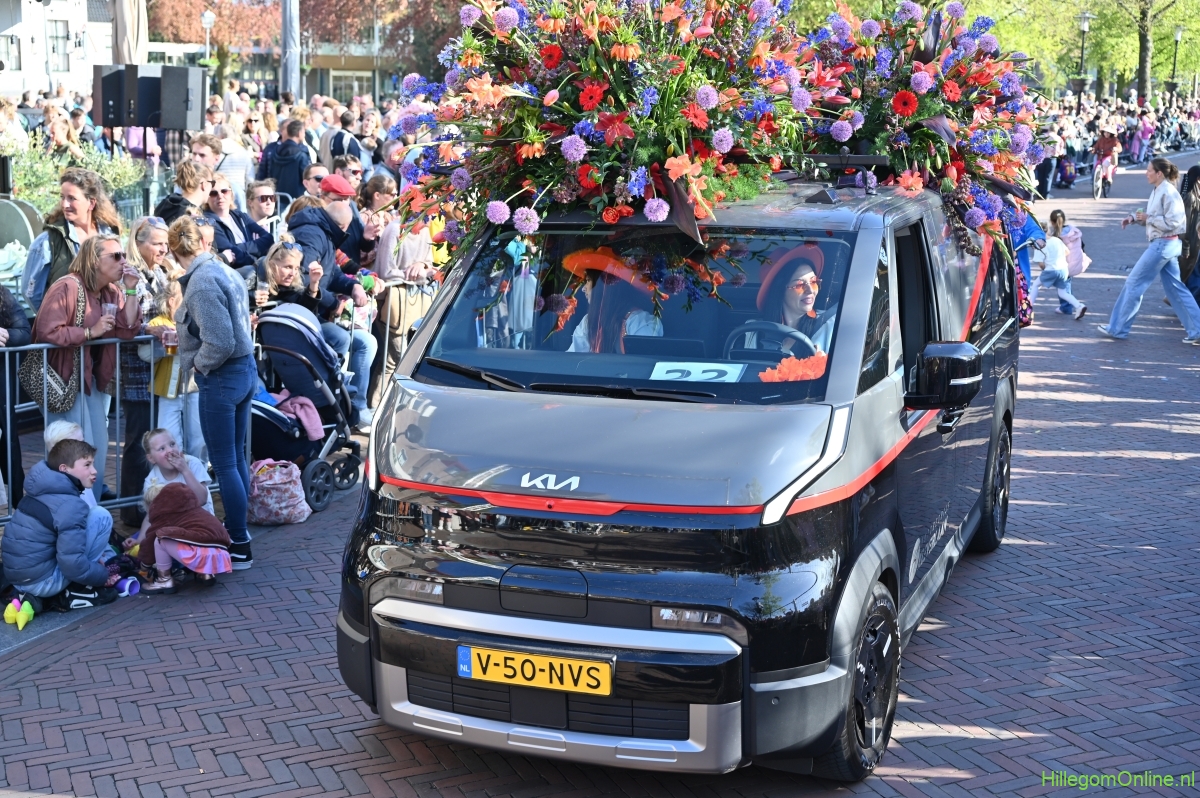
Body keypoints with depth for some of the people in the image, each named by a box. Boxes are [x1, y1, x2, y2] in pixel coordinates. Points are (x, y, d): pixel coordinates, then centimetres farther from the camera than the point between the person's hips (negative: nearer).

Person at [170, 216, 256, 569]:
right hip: (246, 370, 9)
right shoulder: (227, 272, 6)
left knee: (224, 464, 0)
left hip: (221, 379, -9)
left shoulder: (202, 282, -20)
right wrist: (181, 334, 16)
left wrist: (198, 364, -7)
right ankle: (238, 529, 30)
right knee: (237, 458, 18)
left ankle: (240, 547, 6)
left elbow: (219, 343, -25)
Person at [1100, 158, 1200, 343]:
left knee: (1134, 283, -1)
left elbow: (1172, 222, -21)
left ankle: (1117, 328, 8)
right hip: (1164, 244, 10)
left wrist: (1148, 218, -16)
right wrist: (1134, 218, 3)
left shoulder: (1168, 193, -17)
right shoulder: (1157, 191, 11)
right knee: (1175, 288, 11)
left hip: (1164, 244, -10)